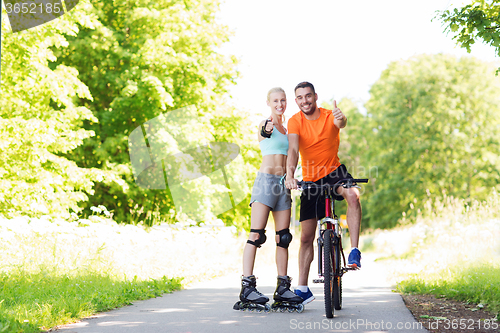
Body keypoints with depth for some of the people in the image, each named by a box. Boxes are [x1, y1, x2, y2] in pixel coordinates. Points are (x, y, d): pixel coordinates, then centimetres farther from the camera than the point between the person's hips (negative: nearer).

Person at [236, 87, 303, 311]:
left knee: (283, 237, 5)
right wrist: (267, 129, -51)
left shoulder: (285, 129, 20)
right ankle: (247, 287, -14)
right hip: (266, 180, -7)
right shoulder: (266, 124, -3)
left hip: (283, 183, 7)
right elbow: (263, 135, -29)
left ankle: (283, 288, 8)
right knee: (256, 235, -12)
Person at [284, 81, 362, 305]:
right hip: (311, 179, 1)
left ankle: (354, 252, -27)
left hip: (334, 171, -1)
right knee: (306, 236, 3)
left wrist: (341, 119, -60)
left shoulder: (330, 116, -11)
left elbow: (341, 124, -35)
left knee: (352, 195, -36)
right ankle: (302, 289, 12)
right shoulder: (295, 121, -9)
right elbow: (293, 150, -23)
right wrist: (290, 175, -39)